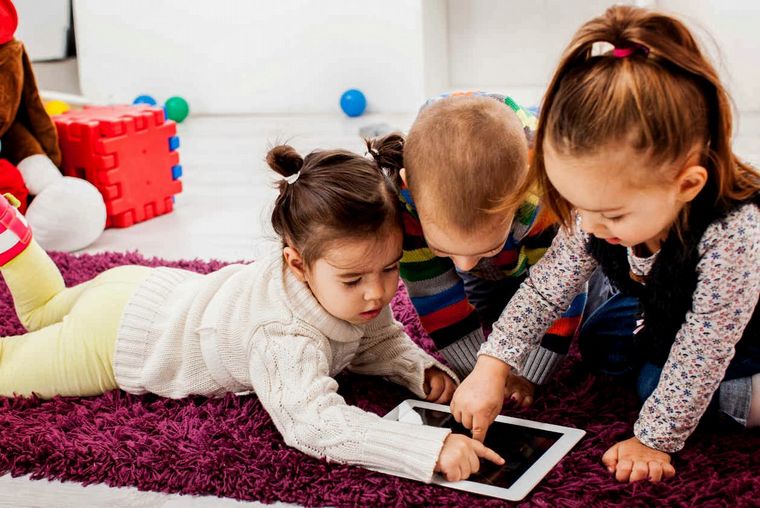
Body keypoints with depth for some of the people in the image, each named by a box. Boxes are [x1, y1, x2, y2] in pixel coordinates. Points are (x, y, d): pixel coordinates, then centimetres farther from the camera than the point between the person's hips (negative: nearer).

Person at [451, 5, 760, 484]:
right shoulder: (604, 205, -28)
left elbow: (699, 354, -35)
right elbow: (546, 287, -19)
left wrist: (654, 440, -25)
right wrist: (492, 367, -25)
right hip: (665, 310, 6)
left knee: (657, 382, -18)